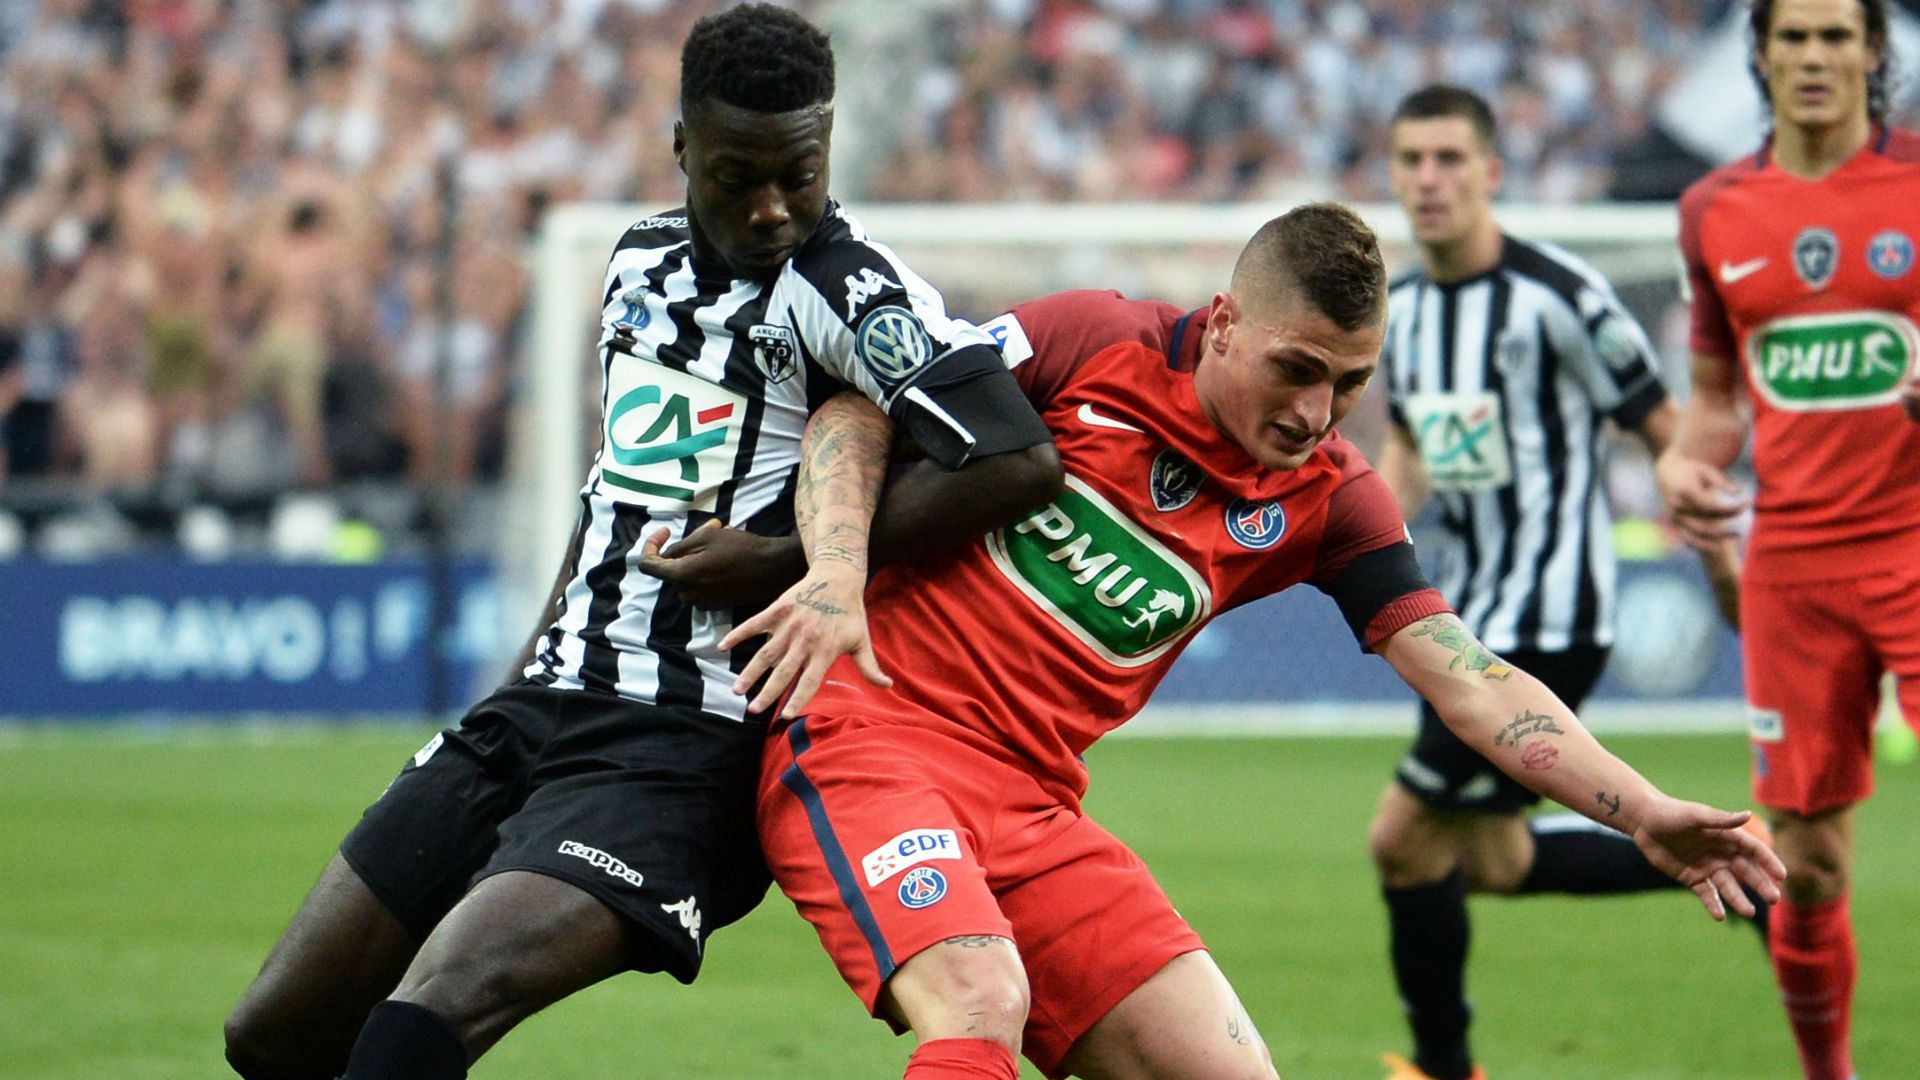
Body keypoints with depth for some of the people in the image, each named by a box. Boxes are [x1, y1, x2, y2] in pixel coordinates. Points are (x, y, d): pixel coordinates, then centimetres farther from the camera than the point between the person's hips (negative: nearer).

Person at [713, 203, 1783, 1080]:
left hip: (1034, 807, 5)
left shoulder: (1328, 502, 4)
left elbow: (1474, 684, -1)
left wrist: (1642, 811, -13)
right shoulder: (1097, 342, -5)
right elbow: (861, 407, 0)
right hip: (872, 728, -5)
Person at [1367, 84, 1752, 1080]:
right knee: (1492, 861, 14)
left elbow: (1661, 428, -7)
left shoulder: (1555, 296, -16)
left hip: (1547, 620, -8)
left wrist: (1723, 565, -1)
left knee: (1405, 837, -9)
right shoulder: (1398, 308, 7)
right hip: (1467, 614, 8)